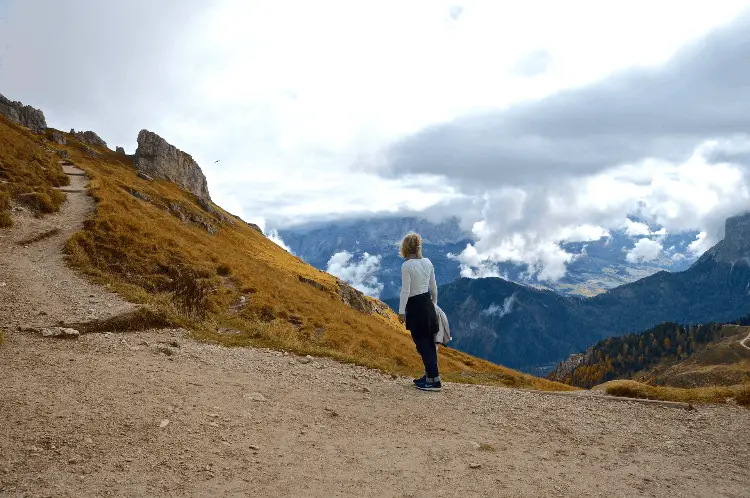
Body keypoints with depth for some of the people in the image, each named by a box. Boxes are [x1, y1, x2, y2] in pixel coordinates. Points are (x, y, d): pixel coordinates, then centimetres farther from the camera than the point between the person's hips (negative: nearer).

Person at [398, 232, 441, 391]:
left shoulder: (407, 265, -16)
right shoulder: (428, 262, 5)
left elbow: (405, 290, -17)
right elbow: (433, 286, 12)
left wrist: (401, 311, -11)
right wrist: (434, 302, 26)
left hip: (415, 306, -7)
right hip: (427, 304, 7)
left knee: (422, 343, -2)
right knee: (429, 341, 13)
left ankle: (434, 380, -1)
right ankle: (429, 375, 22)